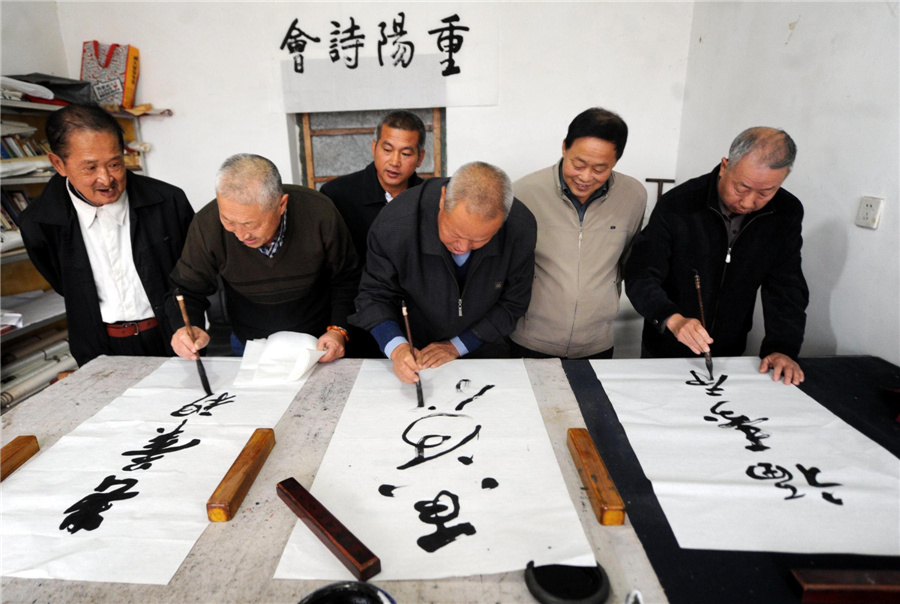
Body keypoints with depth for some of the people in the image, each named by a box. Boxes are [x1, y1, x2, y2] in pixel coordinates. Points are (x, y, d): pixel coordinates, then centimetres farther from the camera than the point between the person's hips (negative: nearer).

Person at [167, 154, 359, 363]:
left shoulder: (320, 213, -21)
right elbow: (188, 289, -5)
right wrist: (188, 327, -24)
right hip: (248, 346, 2)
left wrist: (338, 329, -17)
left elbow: (345, 278, -6)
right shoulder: (207, 224, -19)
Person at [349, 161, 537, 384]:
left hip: (483, 350, 1)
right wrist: (395, 347, -28)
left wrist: (456, 346, -10)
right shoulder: (394, 225, -26)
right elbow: (375, 295, -11)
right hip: (414, 348, 0)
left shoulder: (522, 228, -22)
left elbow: (512, 302, -8)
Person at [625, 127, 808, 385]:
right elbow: (641, 276, -22)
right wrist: (672, 319, -39)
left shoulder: (787, 214, -7)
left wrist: (782, 347, -18)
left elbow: (786, 287, -5)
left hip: (731, 355, 3)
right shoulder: (677, 204, -20)